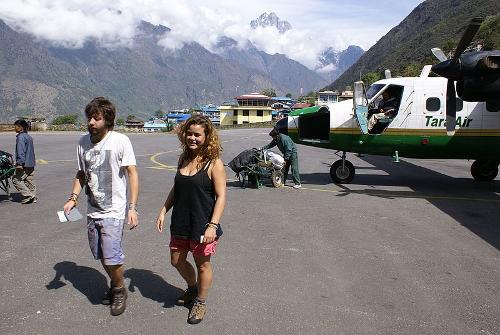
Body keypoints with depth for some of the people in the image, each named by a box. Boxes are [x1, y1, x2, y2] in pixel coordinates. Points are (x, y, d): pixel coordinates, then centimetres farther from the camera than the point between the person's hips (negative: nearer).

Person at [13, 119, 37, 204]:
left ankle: (28, 195, -7)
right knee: (29, 180, 13)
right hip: (31, 164, 9)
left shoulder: (21, 137, -13)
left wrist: (20, 163, -24)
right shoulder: (29, 137, 16)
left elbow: (21, 151, -21)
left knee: (16, 179, -2)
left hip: (24, 164, -9)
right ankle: (33, 197, 15)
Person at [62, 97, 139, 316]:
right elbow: (81, 174, 15)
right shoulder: (83, 142, 4)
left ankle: (120, 290, 20)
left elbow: (132, 174, -13)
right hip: (92, 210, 6)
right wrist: (73, 198, 0)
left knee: (112, 258, -8)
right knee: (101, 257, 16)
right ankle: (115, 286, 40)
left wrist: (132, 208, -18)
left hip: (113, 211, -6)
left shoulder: (120, 141, -13)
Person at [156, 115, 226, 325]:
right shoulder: (184, 158, 4)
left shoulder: (214, 163, -15)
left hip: (202, 225, -6)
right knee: (177, 261, 19)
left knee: (202, 264, 11)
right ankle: (192, 288, 47)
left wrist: (213, 226, -22)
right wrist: (163, 211, 8)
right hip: (180, 222, 6)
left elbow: (221, 197, -16)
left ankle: (201, 302, 34)